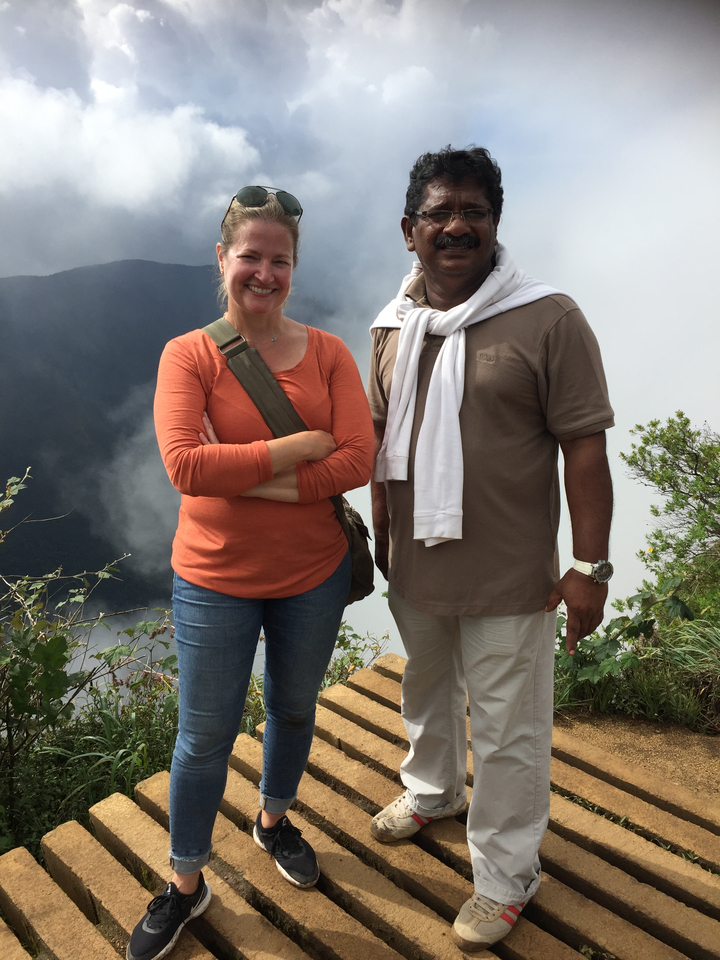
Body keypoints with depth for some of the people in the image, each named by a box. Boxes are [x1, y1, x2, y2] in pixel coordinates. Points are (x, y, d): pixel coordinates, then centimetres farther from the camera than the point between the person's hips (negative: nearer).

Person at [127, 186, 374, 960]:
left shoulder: (327, 352, -4)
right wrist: (307, 444, -21)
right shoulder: (188, 354, -9)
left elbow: (358, 461, -14)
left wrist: (251, 481, -20)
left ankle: (273, 821, 54)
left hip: (314, 575, 3)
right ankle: (185, 884, 40)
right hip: (216, 582, -2)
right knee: (205, 736, 13)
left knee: (293, 710, 23)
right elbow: (184, 465, -24)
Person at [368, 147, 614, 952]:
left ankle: (504, 877, 35)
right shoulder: (394, 325, 5)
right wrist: (377, 532, 13)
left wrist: (589, 565, -16)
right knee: (425, 690, 27)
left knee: (506, 731, 11)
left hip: (507, 579, -5)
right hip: (413, 564, 6)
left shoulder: (548, 320, -13)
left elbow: (584, 447, -14)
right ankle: (431, 791, 56)